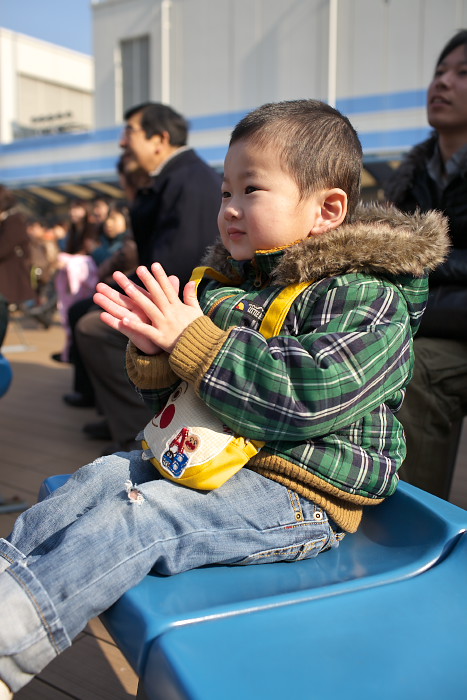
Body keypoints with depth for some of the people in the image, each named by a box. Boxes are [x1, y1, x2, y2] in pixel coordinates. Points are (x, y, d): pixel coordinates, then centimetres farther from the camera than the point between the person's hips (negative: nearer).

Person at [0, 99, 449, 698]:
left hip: (301, 497, -8)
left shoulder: (367, 299, -13)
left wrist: (193, 340, -24)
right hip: (205, 458, 8)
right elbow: (172, 399, 14)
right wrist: (153, 353, -10)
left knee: (137, 519, -23)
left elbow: (303, 399, -27)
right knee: (103, 477, -3)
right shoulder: (225, 285, 10)